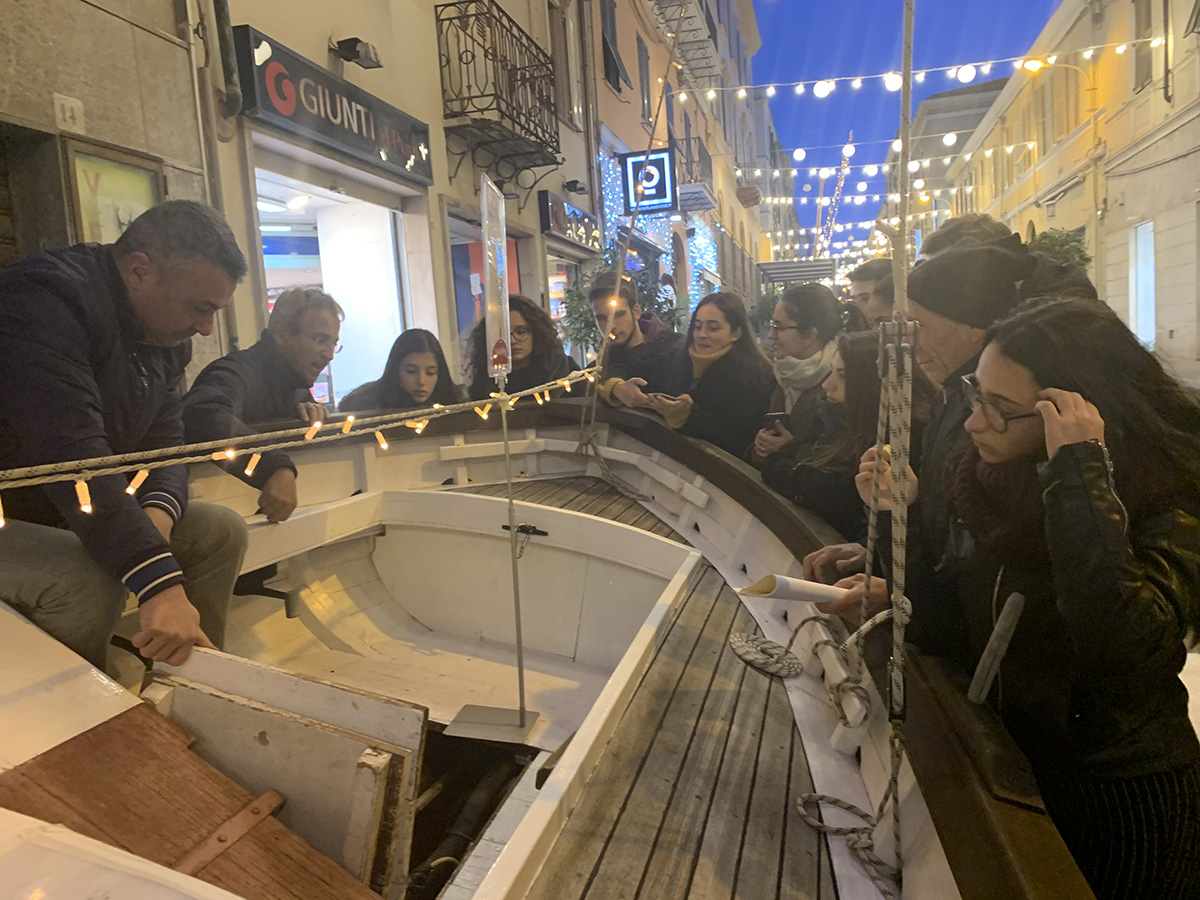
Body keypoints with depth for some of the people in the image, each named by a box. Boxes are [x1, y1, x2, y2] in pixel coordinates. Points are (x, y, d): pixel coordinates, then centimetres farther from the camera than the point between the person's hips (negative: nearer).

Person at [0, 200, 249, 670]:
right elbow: (73, 454, -36)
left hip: (70, 516, 8)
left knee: (220, 530, -3)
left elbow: (164, 441, 1)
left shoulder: (164, 332, 2)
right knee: (88, 580, -33)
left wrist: (157, 514, -23)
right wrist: (161, 585, -43)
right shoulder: (41, 301, -26)